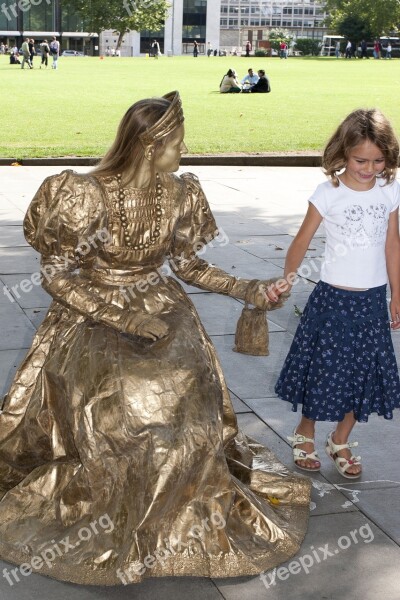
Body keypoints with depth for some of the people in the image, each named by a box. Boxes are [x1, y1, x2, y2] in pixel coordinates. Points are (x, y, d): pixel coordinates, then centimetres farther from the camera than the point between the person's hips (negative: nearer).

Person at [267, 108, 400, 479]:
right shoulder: (329, 193, -11)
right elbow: (302, 240, -9)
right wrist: (286, 280, -22)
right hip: (333, 297, -3)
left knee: (364, 373, 10)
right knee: (323, 368, 5)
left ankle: (340, 441, 30)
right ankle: (304, 434, 29)